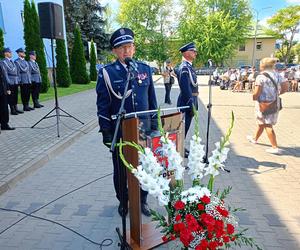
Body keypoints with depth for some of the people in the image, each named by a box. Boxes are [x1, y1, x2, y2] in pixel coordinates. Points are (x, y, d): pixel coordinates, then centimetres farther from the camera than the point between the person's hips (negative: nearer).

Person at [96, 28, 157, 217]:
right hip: (119, 132, -2)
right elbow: (103, 105, -5)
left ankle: (142, 199, 36)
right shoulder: (107, 72, -5)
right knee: (120, 169, 14)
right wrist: (106, 132, -7)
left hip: (144, 130, 3)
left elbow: (152, 100, 9)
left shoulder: (145, 69, 5)